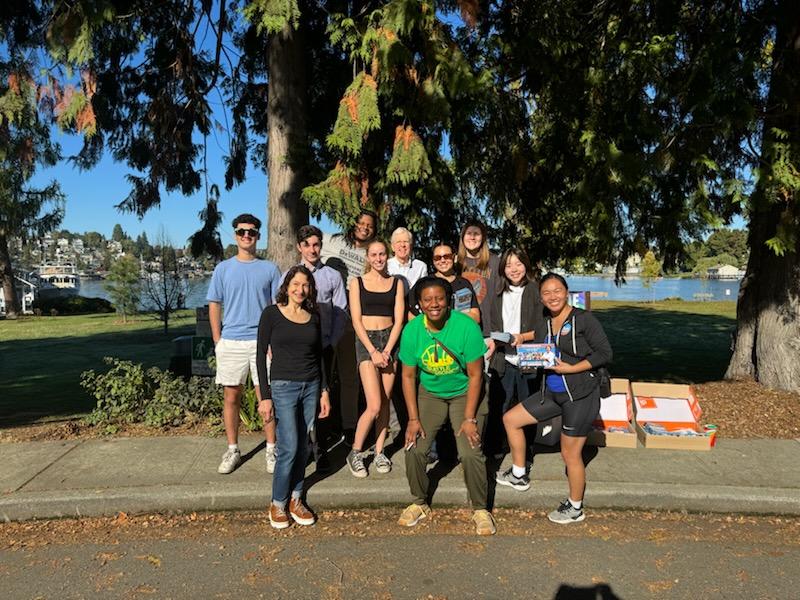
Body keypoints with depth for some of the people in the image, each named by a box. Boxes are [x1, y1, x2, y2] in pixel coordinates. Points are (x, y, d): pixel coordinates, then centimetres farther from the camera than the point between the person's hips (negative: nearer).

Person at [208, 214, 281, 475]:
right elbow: (214, 306, 8)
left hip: (262, 341, -1)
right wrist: (218, 340, 0)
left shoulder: (269, 269, 5)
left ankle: (271, 449, 13)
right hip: (231, 343, 1)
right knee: (231, 398, 8)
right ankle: (232, 450, 21)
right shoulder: (223, 269, 7)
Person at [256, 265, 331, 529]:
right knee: (289, 448, -7)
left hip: (311, 387, 4)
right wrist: (265, 396, -8)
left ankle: (295, 499, 22)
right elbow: (261, 355, -4)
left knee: (303, 447, 7)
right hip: (284, 387, -4)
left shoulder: (314, 317, 7)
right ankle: (278, 503, 12)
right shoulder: (272, 314, -4)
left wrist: (324, 391, 9)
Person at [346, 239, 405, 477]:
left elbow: (398, 320, 4)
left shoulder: (396, 283, 9)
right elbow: (356, 321, -2)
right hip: (366, 341, -3)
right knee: (374, 406, -11)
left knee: (385, 402, 4)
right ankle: (355, 453, 7)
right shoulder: (358, 283, 3)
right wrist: (373, 351, -10)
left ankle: (379, 452, 17)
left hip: (390, 341, 3)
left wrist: (387, 351, -7)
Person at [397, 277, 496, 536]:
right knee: (414, 449, -5)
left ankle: (480, 510, 11)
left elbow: (475, 375, -17)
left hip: (465, 393, -3)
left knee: (470, 453, -13)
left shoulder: (467, 327, -23)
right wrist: (413, 418, -8)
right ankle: (419, 503, 21)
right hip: (429, 393, 3)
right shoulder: (411, 330, -14)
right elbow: (408, 376, -5)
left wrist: (469, 419, -17)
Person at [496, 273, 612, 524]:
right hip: (552, 392, 8)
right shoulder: (545, 325, 8)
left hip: (581, 395, -7)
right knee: (511, 419, 10)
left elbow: (605, 353, -14)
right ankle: (519, 476, 27)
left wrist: (570, 368, -19)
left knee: (570, 454, 2)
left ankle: (575, 508, 26)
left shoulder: (583, 319, -13)